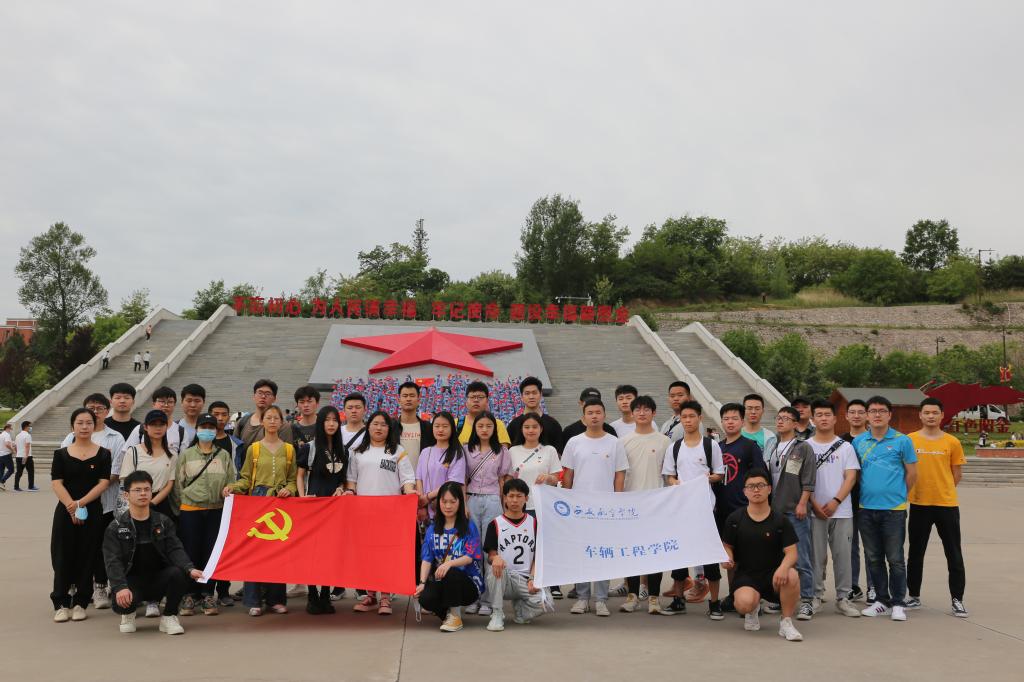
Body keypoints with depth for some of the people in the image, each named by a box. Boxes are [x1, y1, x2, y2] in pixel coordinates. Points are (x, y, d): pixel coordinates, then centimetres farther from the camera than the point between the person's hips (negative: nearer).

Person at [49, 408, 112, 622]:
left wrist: (81, 503, -15)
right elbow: (56, 483, -2)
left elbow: (103, 482, -4)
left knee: (86, 557, 2)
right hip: (65, 512, 0)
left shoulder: (103, 454, 4)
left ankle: (80, 603, 11)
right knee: (63, 557, -1)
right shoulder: (61, 454, 6)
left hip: (93, 512, 0)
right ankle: (61, 604, 7)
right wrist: (71, 507, -15)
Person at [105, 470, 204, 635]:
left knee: (179, 573, -30)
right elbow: (113, 561, -11)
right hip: (132, 580, -1)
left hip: (159, 579, 2)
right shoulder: (115, 528, 0)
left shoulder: (163, 522, 6)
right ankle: (129, 614, 8)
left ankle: (169, 617, -4)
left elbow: (175, 549, -6)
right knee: (122, 602, -33)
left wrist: (190, 569, -27)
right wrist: (120, 587, -29)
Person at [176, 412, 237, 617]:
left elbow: (232, 482, 10)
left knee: (212, 553, 3)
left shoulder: (224, 455, 8)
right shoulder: (186, 455, 6)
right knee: (190, 553, 1)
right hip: (190, 510, -1)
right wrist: (180, 509, 2)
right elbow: (178, 483, 5)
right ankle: (190, 595, 11)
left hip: (216, 510, 1)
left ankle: (208, 595, 12)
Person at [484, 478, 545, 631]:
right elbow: (490, 555, 0)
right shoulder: (495, 524, 5)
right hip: (501, 580, -1)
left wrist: (532, 579, -7)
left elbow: (537, 556, 8)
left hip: (525, 579, 1)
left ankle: (519, 606, 10)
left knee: (543, 603, -27)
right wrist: (495, 558, -25)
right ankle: (497, 615, -17)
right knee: (495, 567, -36)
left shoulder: (534, 524, 10)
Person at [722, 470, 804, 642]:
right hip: (746, 575, 0)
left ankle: (786, 621, -9)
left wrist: (783, 567, -29)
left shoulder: (780, 520, 0)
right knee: (744, 603, -32)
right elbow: (727, 546, 12)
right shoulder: (735, 519, 2)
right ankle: (753, 610, 11)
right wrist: (728, 559, -13)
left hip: (774, 575, 0)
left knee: (791, 576, -35)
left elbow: (791, 552, -7)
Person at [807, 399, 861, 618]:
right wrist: (814, 504, -9)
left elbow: (850, 477, 0)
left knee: (843, 555, 3)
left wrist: (835, 501, -12)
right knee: (816, 555, 2)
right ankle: (815, 596, 11)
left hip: (841, 510, 1)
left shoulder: (845, 447, 7)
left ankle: (843, 598, 13)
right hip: (815, 511, -1)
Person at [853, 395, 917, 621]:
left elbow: (912, 473, 4)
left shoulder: (902, 441, -2)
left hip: (893, 509, -3)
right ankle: (881, 601, 22)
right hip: (866, 508, 4)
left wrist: (897, 494, 7)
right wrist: (866, 493, 8)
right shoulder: (858, 442, 7)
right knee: (874, 558, 11)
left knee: (895, 559, 1)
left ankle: (897, 603, 12)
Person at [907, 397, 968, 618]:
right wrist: (913, 490, 4)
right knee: (916, 553, 11)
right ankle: (914, 597, 24)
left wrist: (942, 491, 4)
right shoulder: (910, 440, -1)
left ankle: (956, 600, 15)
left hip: (947, 504, 0)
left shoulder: (952, 442, 0)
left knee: (954, 554, 4)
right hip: (919, 505, 0)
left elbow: (957, 474, 7)